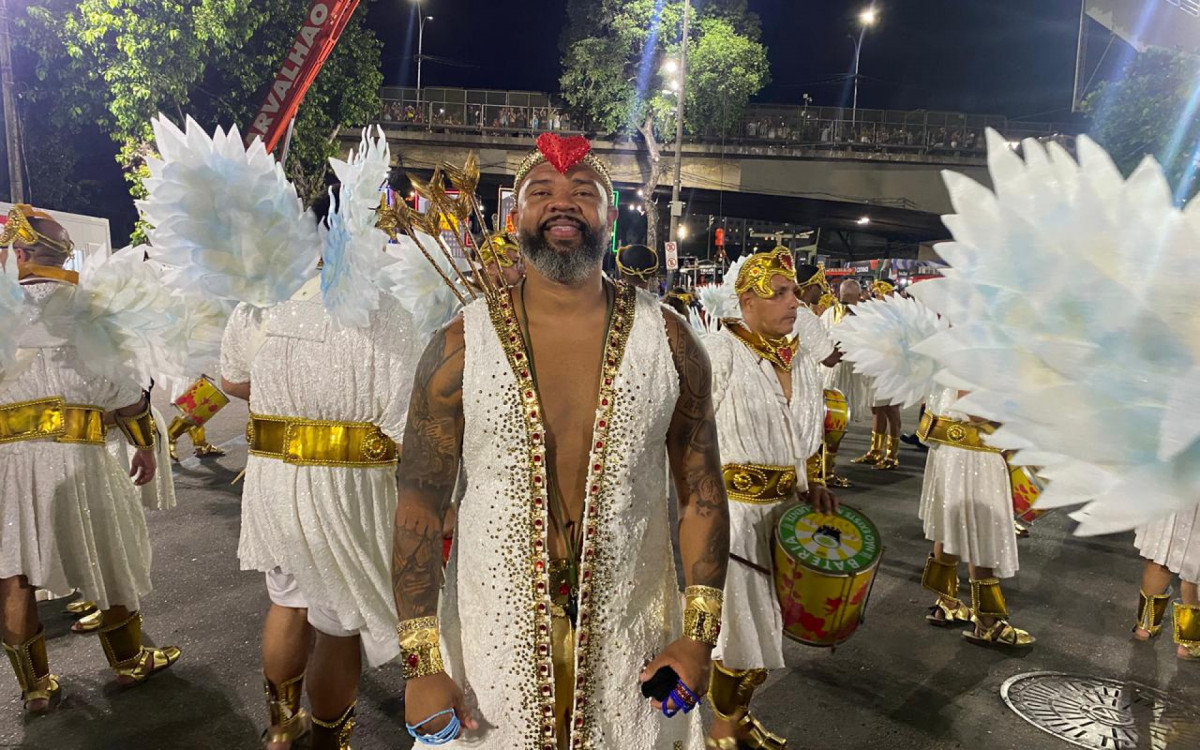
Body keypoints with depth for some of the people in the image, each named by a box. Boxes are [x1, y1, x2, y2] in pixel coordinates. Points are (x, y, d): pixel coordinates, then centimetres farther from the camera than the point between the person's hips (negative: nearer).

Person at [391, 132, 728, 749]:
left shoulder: (668, 340, -5)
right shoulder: (462, 345, -9)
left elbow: (701, 493, -1)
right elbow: (420, 505, -7)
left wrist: (698, 635, -3)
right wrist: (421, 663, -8)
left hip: (629, 630, 1)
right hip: (495, 629, 0)